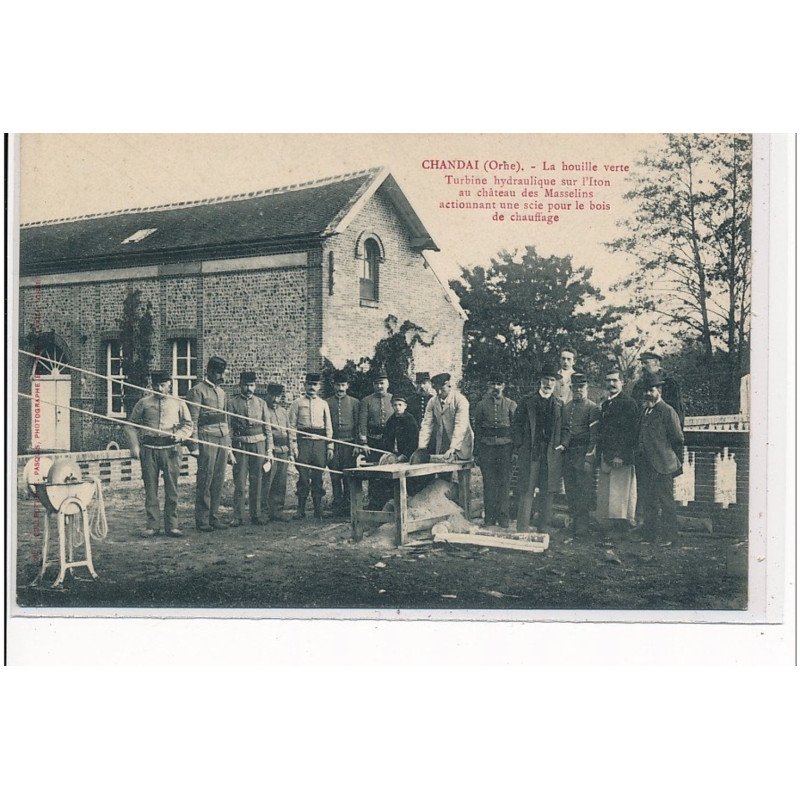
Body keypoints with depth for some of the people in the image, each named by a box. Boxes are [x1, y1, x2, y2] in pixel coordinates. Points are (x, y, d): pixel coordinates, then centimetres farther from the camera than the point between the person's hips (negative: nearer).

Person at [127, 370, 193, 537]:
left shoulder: (178, 403, 9)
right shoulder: (144, 403, 9)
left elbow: (188, 424, 11)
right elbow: (132, 424, 13)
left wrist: (180, 434, -9)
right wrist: (134, 445, 4)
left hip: (171, 448, 0)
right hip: (149, 448, 1)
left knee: (171, 488, -1)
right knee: (150, 488, 1)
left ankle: (171, 525, 5)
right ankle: (153, 525, 8)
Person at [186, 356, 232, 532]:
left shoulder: (221, 391, 19)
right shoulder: (197, 391, -4)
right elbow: (192, 421, -8)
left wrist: (228, 445, 21)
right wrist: (194, 446, -14)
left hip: (222, 440, 7)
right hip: (206, 439, -7)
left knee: (219, 481, 6)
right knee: (205, 481, -6)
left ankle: (214, 517, 12)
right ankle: (202, 520, 0)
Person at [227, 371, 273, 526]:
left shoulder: (261, 403, 10)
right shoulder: (232, 402, 2)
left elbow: (268, 429, 11)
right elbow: (228, 428, -2)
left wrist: (269, 450, 5)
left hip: (259, 445, 3)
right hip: (240, 445, -3)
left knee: (256, 482, 6)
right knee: (239, 483, -4)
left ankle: (255, 515, 13)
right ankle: (238, 516, 2)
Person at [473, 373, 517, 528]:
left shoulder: (511, 405, 7)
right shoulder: (482, 405, 9)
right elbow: (477, 430, 10)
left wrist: (515, 450, -1)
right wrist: (477, 452, 5)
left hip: (505, 447, -1)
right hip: (487, 446, 1)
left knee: (504, 482, 0)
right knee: (489, 483, 2)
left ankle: (503, 516, 5)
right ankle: (489, 516, 8)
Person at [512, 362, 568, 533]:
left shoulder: (559, 405, 12)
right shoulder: (527, 403, 5)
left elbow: (565, 428, 16)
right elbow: (516, 426, 5)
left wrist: (562, 445, 2)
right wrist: (520, 446, -3)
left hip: (552, 455, 2)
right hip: (529, 455, -2)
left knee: (547, 493, 5)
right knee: (526, 492, -4)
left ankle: (544, 530, 13)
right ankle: (522, 530, 0)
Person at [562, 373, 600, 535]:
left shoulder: (593, 408, -3)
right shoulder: (566, 407, 15)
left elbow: (594, 434, -7)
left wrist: (588, 454, -14)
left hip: (583, 451, -6)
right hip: (567, 451, 6)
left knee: (585, 489, -5)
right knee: (570, 488, 10)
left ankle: (582, 524, -1)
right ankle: (574, 517, 21)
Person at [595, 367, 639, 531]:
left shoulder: (628, 403, -5)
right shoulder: (604, 405, 19)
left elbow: (630, 431, -13)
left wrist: (621, 455, -19)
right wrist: (600, 454, 13)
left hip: (622, 458, -8)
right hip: (606, 456, 8)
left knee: (620, 495, -9)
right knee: (605, 497, 6)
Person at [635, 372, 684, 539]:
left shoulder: (668, 411, -7)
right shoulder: (644, 411, 16)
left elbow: (678, 440, -6)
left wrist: (676, 462, -5)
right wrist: (638, 457, 13)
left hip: (661, 465, -7)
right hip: (644, 465, 8)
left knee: (665, 500, -2)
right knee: (646, 500, 12)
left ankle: (670, 534, 5)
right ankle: (650, 532, 22)